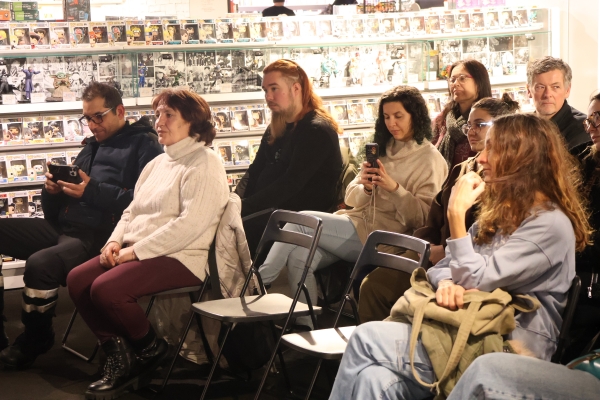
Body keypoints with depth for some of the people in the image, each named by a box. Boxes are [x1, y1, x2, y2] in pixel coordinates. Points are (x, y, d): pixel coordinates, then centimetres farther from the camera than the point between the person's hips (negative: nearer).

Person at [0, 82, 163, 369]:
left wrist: (93, 191, -18)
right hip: (63, 227, 9)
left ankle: (34, 340, -7)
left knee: (40, 264, -34)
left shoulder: (143, 144, 2)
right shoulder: (91, 146, 26)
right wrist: (53, 190, 1)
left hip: (99, 237, -9)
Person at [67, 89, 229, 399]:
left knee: (106, 289, -27)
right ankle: (118, 353, -1)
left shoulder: (204, 163, -9)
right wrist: (116, 241, 1)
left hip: (180, 258, -9)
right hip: (139, 253, 9)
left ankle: (150, 349, -1)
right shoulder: (157, 163, 20)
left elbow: (190, 223, -20)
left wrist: (136, 250, -19)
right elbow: (132, 211, 23)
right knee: (77, 280, -9)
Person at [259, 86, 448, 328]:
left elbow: (422, 218, -9)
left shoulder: (431, 160, -2)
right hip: (357, 222, 6)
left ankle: (260, 280, -8)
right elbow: (351, 198, 15)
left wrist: (394, 188, -21)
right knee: (300, 256, -21)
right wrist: (364, 188, -8)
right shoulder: (382, 149, 19)